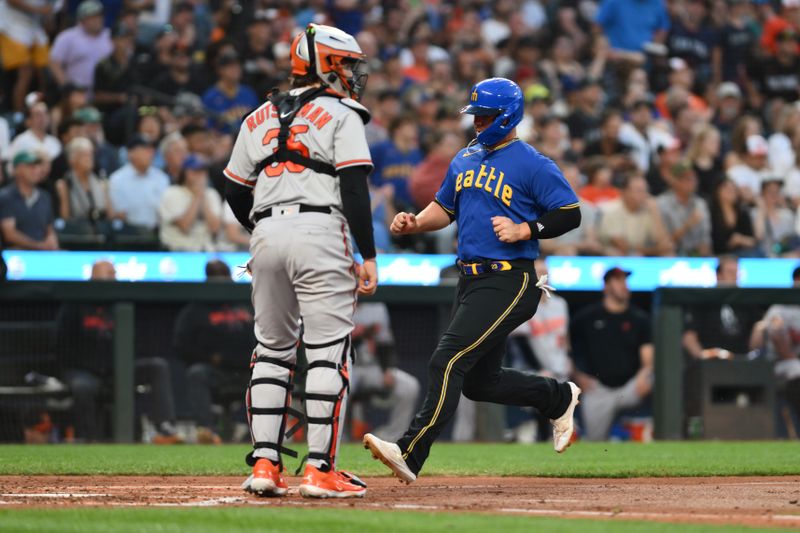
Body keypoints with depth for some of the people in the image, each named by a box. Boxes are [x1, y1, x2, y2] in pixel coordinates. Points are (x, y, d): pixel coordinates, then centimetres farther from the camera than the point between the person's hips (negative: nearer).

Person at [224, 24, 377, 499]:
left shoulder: (259, 118, 19)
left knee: (272, 350, 12)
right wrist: (368, 257, -8)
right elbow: (355, 188, -8)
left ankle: (264, 463, 5)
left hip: (266, 233, 6)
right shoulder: (341, 115, 1)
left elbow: (236, 192, 17)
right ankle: (320, 469, -9)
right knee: (329, 352, -4)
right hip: (319, 232, -6)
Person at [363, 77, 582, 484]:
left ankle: (411, 453, -24)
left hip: (509, 281, -9)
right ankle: (559, 398, 38)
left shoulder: (533, 165, -6)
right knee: (481, 382, 15)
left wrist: (523, 230, -20)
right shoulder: (465, 159, 16)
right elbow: (444, 208, 24)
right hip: (471, 280, 9)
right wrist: (415, 223, 4)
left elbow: (570, 214, -9)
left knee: (448, 360, -20)